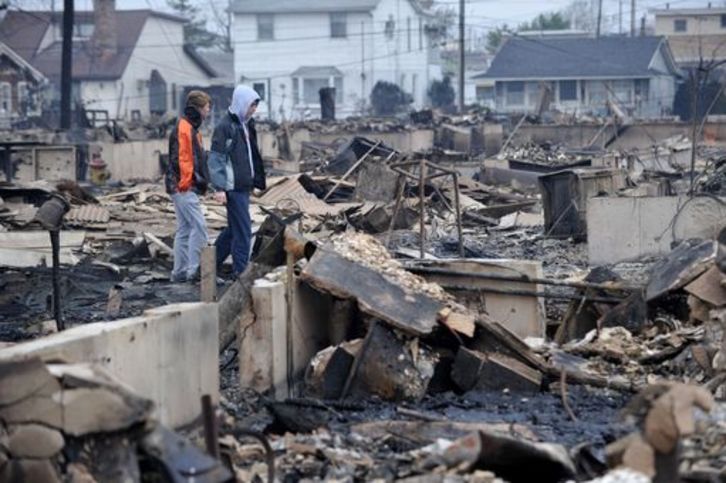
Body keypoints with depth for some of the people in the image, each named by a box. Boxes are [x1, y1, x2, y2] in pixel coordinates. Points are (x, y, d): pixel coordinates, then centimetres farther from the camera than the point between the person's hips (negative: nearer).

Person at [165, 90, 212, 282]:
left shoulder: (191, 128, 19)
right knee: (199, 226, -12)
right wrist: (186, 182, -20)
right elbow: (181, 158, -19)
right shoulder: (183, 128, -13)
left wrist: (200, 179, 19)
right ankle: (193, 269, -12)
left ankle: (180, 272, 13)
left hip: (187, 188, 11)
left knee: (185, 229, 11)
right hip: (184, 187, -11)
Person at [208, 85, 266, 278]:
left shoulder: (246, 124, 15)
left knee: (234, 228, 16)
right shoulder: (225, 126, -13)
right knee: (243, 230, -7)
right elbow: (216, 159, -15)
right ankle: (240, 273, -2)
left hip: (244, 186, 9)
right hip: (233, 187, -9)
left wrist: (255, 181, 19)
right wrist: (219, 187, -19)